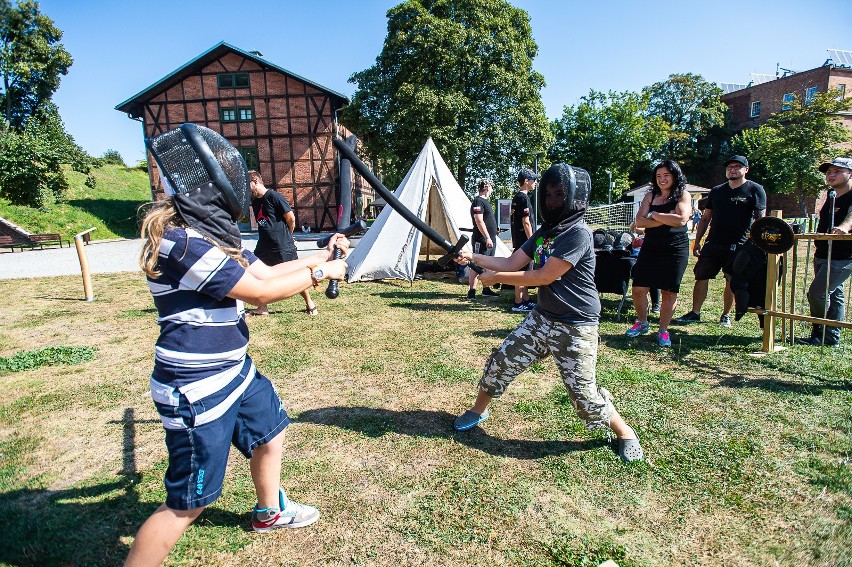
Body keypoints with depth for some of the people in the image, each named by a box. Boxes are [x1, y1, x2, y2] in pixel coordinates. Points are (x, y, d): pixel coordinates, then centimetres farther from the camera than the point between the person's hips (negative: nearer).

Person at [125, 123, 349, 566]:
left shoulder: (211, 232, 4)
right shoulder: (182, 241, -25)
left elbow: (264, 272, 10)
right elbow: (262, 291, -22)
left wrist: (323, 255, 9)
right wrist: (319, 273, -9)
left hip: (234, 371, 10)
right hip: (197, 391, -10)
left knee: (270, 431, 26)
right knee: (188, 503, 4)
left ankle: (269, 511, 52)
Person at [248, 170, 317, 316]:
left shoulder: (274, 196, -13)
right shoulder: (255, 202, 12)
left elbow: (290, 218, -12)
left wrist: (286, 236, 2)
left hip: (283, 246, -8)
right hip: (264, 246, 8)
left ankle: (310, 304, 17)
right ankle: (262, 308, 19)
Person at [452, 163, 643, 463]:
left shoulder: (578, 233, -20)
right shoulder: (545, 231, 7)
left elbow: (544, 276, -22)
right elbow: (511, 263, 8)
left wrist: (495, 277, -13)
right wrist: (473, 257, -3)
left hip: (576, 328, -7)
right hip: (542, 318, 7)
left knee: (583, 394, -3)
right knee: (500, 363, 6)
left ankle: (624, 432, 25)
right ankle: (478, 410, 29)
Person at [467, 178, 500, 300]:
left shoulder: (485, 201, 20)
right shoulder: (478, 201, -11)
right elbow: (479, 222, -19)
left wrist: (494, 231, 24)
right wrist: (487, 237, -21)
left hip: (490, 240, 10)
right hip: (482, 240, -10)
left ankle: (486, 289, 21)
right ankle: (472, 291, -4)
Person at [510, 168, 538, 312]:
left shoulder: (516, 197, 16)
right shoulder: (523, 198, -14)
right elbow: (526, 222, -18)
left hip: (518, 239, 10)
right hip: (523, 240, -10)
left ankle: (525, 300, 21)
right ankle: (518, 303, -1)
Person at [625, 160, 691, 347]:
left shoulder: (683, 195, -1)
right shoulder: (650, 195, 7)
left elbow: (681, 219, -18)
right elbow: (639, 221, -6)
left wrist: (654, 215, -10)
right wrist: (666, 219, -15)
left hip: (675, 249, -2)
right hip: (650, 248, 3)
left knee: (669, 292, 3)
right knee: (638, 288, -1)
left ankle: (663, 331, 17)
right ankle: (642, 323, 22)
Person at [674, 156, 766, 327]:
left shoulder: (755, 190, 1)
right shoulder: (716, 191, 13)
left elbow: (760, 218, -4)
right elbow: (705, 218, 15)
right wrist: (697, 241, 9)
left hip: (738, 246, -3)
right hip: (713, 244, 4)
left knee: (732, 282, 5)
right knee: (701, 277, 0)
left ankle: (726, 315, 19)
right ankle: (695, 313, 8)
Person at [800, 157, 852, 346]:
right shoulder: (831, 198, 13)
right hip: (822, 256, 8)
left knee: (816, 293, -13)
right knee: (834, 296, 13)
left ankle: (824, 335, 3)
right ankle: (831, 337, 19)